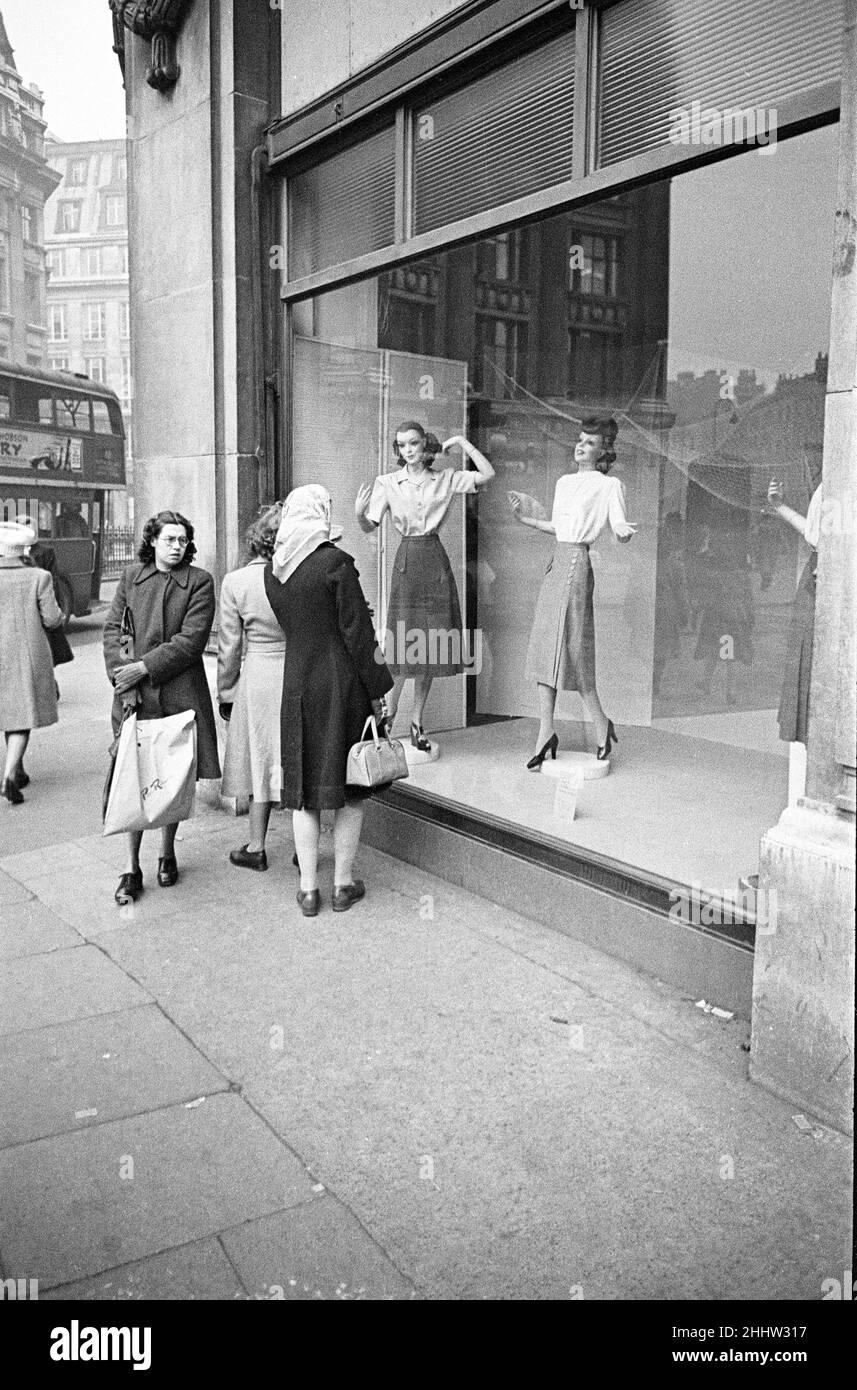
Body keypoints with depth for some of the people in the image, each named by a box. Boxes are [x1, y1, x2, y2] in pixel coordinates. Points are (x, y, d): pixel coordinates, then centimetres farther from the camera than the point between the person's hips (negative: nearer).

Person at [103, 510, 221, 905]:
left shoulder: (200, 581, 1)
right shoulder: (130, 577, 11)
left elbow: (191, 639, -8)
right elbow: (112, 628, 8)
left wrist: (144, 667, -14)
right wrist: (121, 671, -9)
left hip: (179, 694, -1)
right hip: (134, 695, 1)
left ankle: (167, 854, 26)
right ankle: (132, 868, 8)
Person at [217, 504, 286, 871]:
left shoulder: (235, 582, -8)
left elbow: (230, 646, -3)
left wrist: (225, 693, 8)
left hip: (258, 677, 0)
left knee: (262, 760, 11)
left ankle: (256, 848, 22)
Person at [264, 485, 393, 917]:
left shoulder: (273, 570, 4)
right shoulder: (336, 563, -13)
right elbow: (358, 634, -12)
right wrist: (377, 691, -5)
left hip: (297, 687, 4)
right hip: (342, 687, -4)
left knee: (303, 790, 11)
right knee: (349, 790, 9)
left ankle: (309, 889, 16)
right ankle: (343, 884, 17)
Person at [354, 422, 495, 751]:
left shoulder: (446, 479, 6)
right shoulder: (387, 483, 3)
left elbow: (487, 475, -2)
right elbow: (370, 526, 3)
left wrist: (462, 442, 0)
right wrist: (359, 513, -18)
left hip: (436, 562, 2)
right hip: (407, 561, -2)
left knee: (431, 646, 5)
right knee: (405, 643, -7)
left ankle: (417, 722, 15)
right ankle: (389, 714, 10)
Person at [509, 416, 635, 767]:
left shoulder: (609, 486, -1)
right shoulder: (564, 482, 18)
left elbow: (620, 529, -9)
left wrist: (624, 531, -31)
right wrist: (524, 518, 26)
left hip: (578, 563, -7)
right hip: (557, 561, 7)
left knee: (571, 648, -7)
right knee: (544, 646, 4)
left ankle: (601, 724, 10)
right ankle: (546, 732, 8)